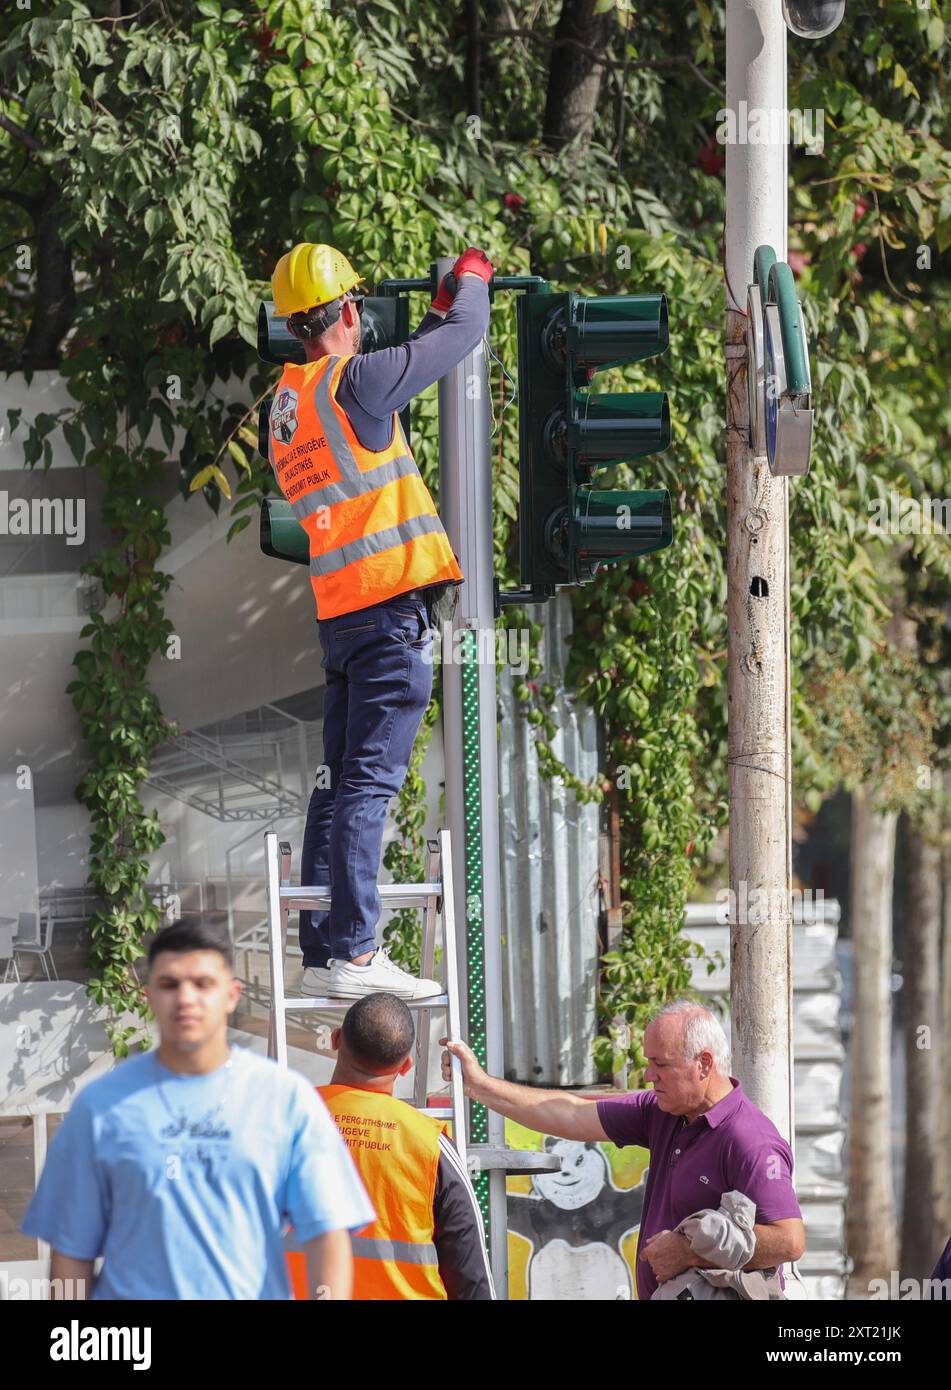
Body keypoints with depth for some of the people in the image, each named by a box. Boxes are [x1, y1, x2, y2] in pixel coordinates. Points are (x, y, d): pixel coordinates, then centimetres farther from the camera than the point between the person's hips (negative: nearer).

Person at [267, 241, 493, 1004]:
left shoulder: (287, 401, 14)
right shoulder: (352, 381, -10)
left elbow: (400, 371, 27)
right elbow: (465, 333, -2)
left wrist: (440, 311, 33)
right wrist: (472, 277, 19)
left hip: (339, 615, 9)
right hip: (391, 609, -9)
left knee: (339, 783, 11)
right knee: (370, 782, -11)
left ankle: (322, 952, 12)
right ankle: (354, 952, -15)